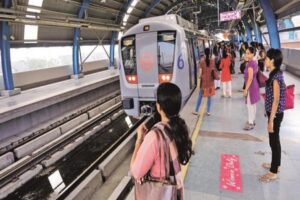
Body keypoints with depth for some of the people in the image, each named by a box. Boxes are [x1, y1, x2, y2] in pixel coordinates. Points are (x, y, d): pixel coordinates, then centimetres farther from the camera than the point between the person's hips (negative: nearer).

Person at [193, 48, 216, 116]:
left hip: (204, 80, -1)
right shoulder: (212, 60, -3)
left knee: (200, 96, 9)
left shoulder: (202, 61, -9)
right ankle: (208, 111, 12)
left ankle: (196, 111, 15)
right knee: (209, 97, 9)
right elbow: (213, 70, 2)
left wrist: (200, 77, 8)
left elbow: (200, 71, -7)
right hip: (210, 80, 1)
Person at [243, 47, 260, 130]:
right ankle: (252, 120, 30)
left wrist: (246, 89, -21)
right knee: (253, 104, 17)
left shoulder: (250, 64, -21)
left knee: (250, 105, -1)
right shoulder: (254, 62, 8)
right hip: (255, 85, 10)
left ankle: (250, 123, 9)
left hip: (251, 86, -10)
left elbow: (250, 78, -24)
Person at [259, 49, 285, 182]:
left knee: (273, 141, 2)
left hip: (275, 114, -9)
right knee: (275, 140, 20)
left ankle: (273, 172, 16)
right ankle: (276, 164, 37)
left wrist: (271, 120, -20)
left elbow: (276, 100, -23)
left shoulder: (275, 77, -22)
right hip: (274, 113, 9)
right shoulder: (276, 74, 7)